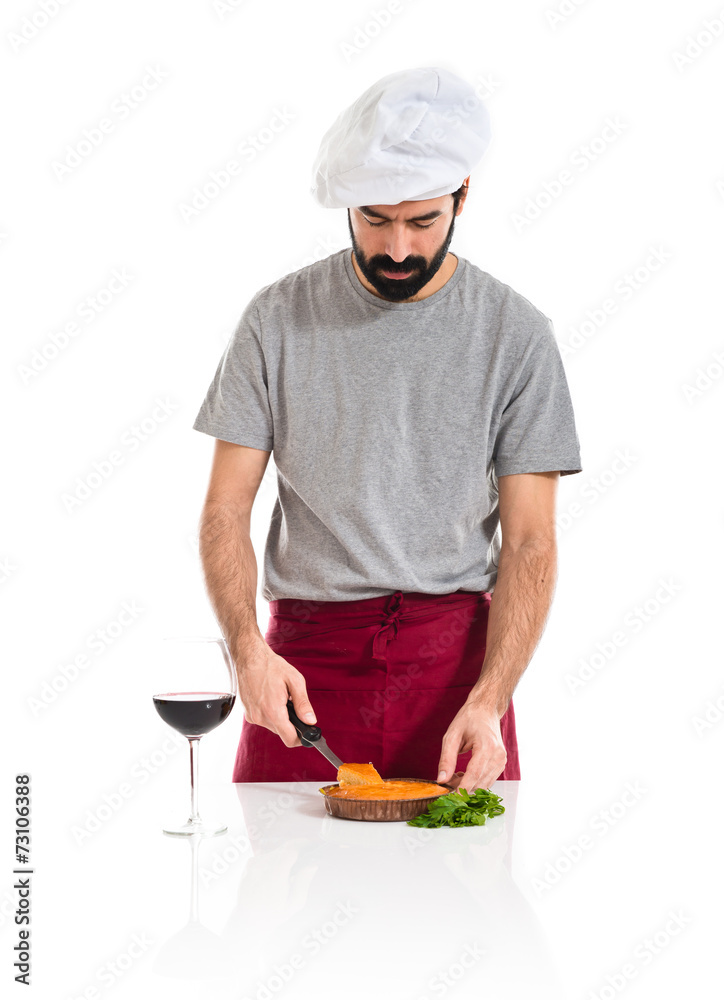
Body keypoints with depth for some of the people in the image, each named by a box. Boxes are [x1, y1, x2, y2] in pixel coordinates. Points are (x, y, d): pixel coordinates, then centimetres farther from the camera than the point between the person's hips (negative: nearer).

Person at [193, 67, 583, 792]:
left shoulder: (516, 334, -2)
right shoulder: (279, 319, 1)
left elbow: (528, 540, -4)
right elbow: (226, 511, 1)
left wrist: (489, 700, -17)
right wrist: (248, 648, -17)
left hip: (457, 650, 0)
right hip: (305, 654, 1)